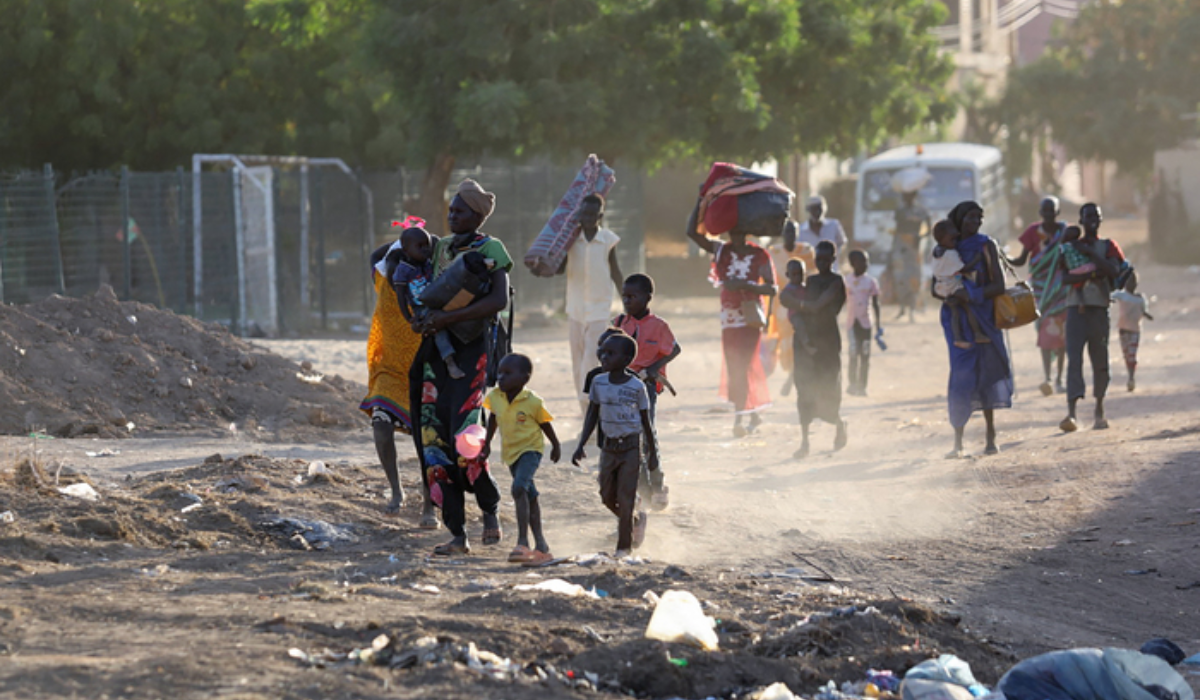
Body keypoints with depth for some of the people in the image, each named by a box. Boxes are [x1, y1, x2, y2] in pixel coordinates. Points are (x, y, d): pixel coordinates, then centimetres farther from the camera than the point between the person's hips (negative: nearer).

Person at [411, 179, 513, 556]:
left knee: (464, 439, -16)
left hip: (473, 351, -6)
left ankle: (490, 510, 11)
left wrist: (448, 317, -23)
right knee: (434, 440, -1)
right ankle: (457, 535, 5)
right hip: (437, 351, 7)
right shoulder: (439, 248, 15)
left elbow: (499, 300, -18)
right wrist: (421, 319, 8)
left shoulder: (490, 249, -4)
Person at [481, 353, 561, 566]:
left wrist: (556, 446, 8)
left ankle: (522, 542, -31)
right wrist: (487, 443, 18)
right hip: (510, 452, 6)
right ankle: (540, 544, 25)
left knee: (519, 488, -28)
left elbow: (545, 424, -4)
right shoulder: (495, 398, -7)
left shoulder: (532, 402, -19)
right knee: (529, 496, 16)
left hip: (530, 449, -6)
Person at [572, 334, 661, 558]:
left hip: (631, 447, -5)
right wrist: (581, 445, 0)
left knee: (625, 498, -5)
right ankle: (636, 520, 34)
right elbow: (592, 416, 7)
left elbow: (646, 422, -2)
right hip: (609, 446, 5)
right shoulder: (599, 383, 0)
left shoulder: (636, 387, -10)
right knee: (608, 497, 7)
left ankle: (624, 546, 5)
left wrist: (652, 453, 2)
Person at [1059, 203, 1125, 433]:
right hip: (1075, 308, -1)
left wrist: (1090, 253, -9)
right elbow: (1065, 278, -2)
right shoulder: (1070, 247, 12)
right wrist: (1091, 274, -15)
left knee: (1100, 360, 5)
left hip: (1099, 308, 1)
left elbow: (1114, 271, -8)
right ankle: (1071, 412, -25)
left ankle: (1099, 411, 20)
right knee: (1074, 358, -14)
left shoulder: (1108, 247, 11)